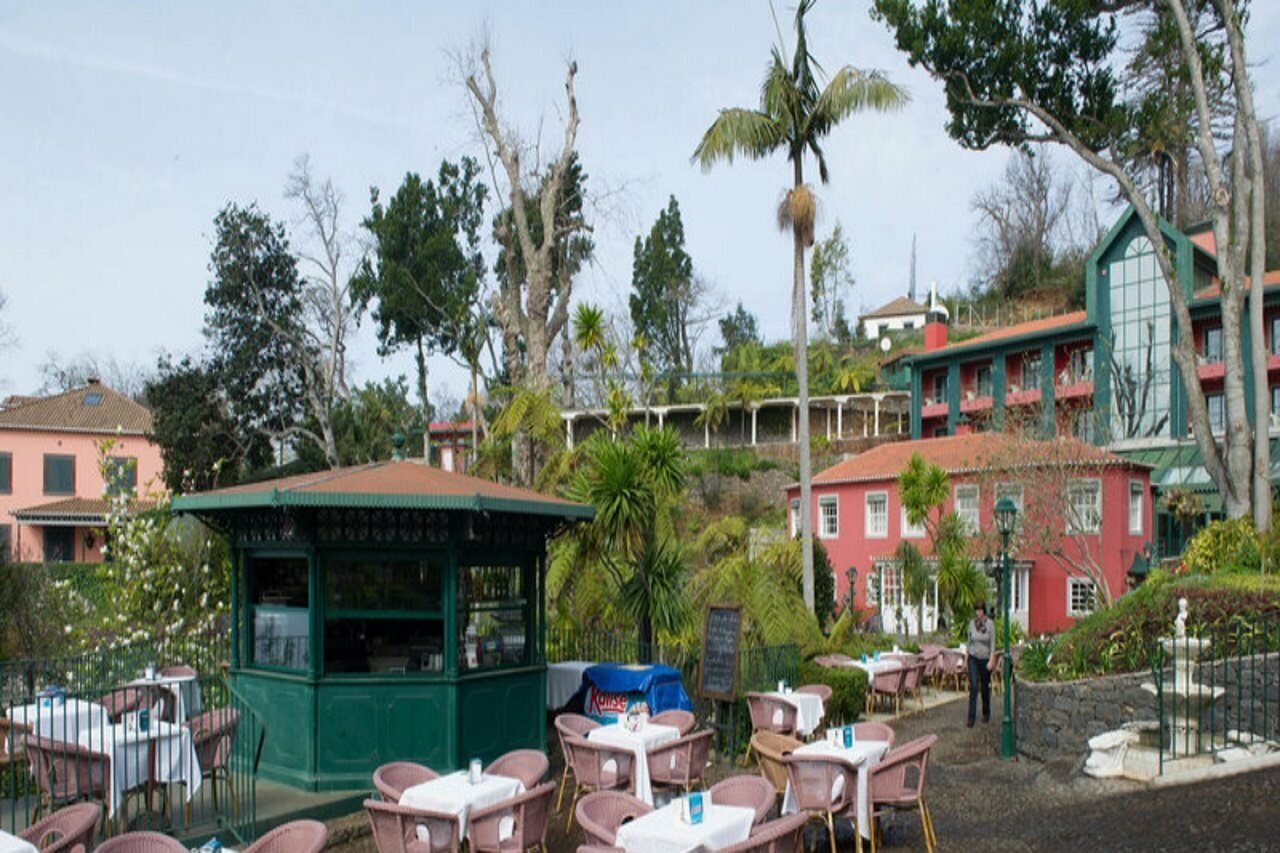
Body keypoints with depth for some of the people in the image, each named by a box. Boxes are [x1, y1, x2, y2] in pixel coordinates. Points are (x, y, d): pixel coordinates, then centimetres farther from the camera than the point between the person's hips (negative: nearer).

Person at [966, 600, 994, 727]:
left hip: (985, 659, -1)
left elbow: (992, 643, -5)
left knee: (985, 687, 11)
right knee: (973, 687, -8)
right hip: (973, 658, 1)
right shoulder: (972, 623, 0)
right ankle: (971, 718, -8)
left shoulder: (989, 624, -7)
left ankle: (986, 714, 31)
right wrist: (966, 656, 6)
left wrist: (991, 660, -11)